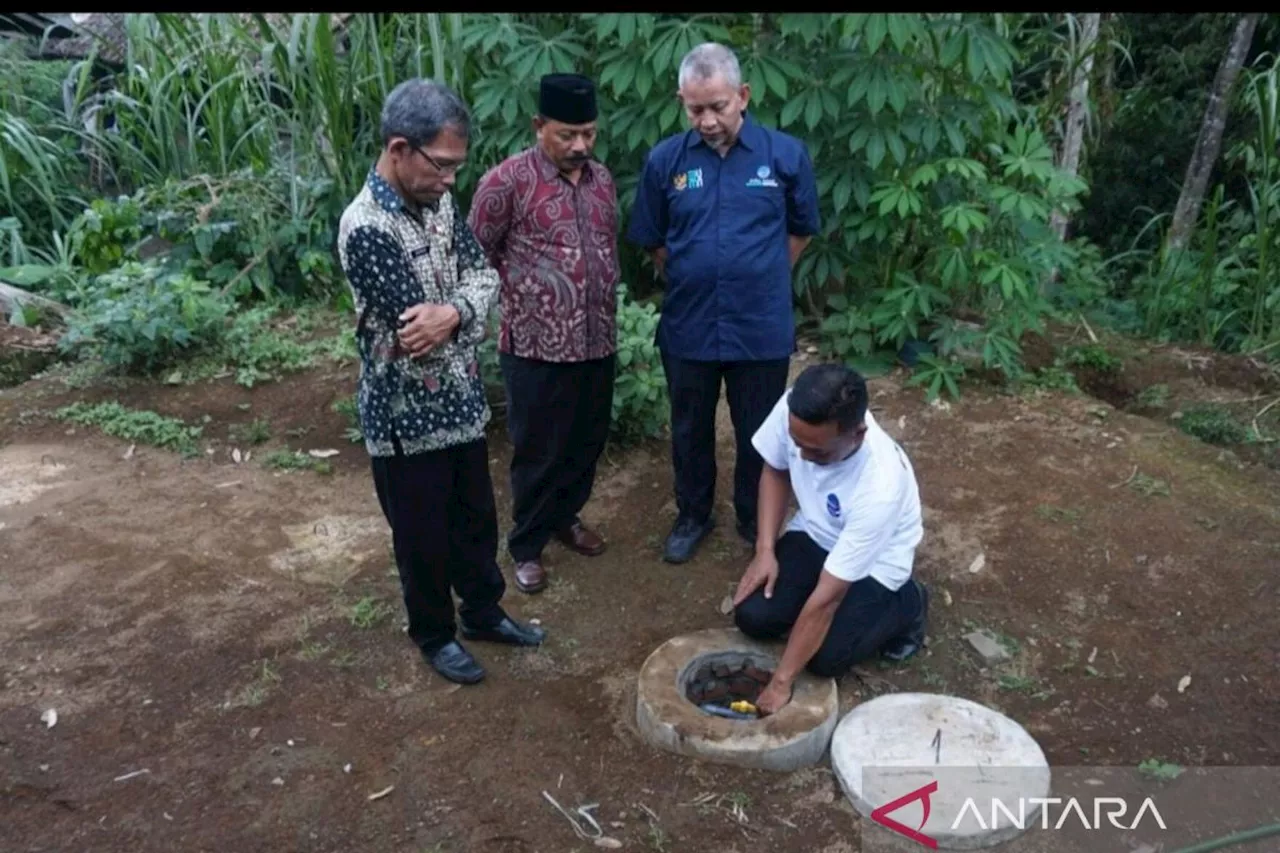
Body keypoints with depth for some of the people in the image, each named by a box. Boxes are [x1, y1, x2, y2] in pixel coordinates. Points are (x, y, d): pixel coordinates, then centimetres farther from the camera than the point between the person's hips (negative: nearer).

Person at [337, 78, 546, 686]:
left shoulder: (438, 201, 2)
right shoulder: (366, 228, -24)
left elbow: (484, 274, -2)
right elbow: (418, 334, -27)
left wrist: (452, 312, -23)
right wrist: (463, 316, -8)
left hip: (460, 402, 7)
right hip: (407, 417, -7)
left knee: (477, 517, 22)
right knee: (424, 537, 13)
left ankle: (484, 612, 43)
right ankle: (434, 635, 35)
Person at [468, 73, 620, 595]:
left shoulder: (602, 178, 7)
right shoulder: (507, 181, -13)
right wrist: (515, 298, -1)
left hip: (597, 342, 6)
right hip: (536, 346, -6)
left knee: (588, 442, 18)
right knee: (538, 452, 7)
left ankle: (566, 517, 41)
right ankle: (526, 546, 26)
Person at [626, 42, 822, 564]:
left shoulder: (786, 154, -7)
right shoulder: (664, 160, -5)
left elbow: (801, 230, 7)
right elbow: (652, 241, 7)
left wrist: (760, 281, 7)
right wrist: (688, 284, 6)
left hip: (762, 329, -1)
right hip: (688, 328, 1)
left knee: (758, 435, 15)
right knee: (689, 431, 18)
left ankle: (755, 520, 37)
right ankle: (692, 516, 40)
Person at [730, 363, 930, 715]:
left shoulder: (880, 487, -40)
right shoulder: (794, 411, -29)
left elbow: (826, 598, -34)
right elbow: (775, 471, -3)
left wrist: (781, 682, -27)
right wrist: (765, 549, -13)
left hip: (874, 561, -4)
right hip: (814, 533, 4)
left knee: (827, 658, -17)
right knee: (752, 616, -13)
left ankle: (907, 603, 9)